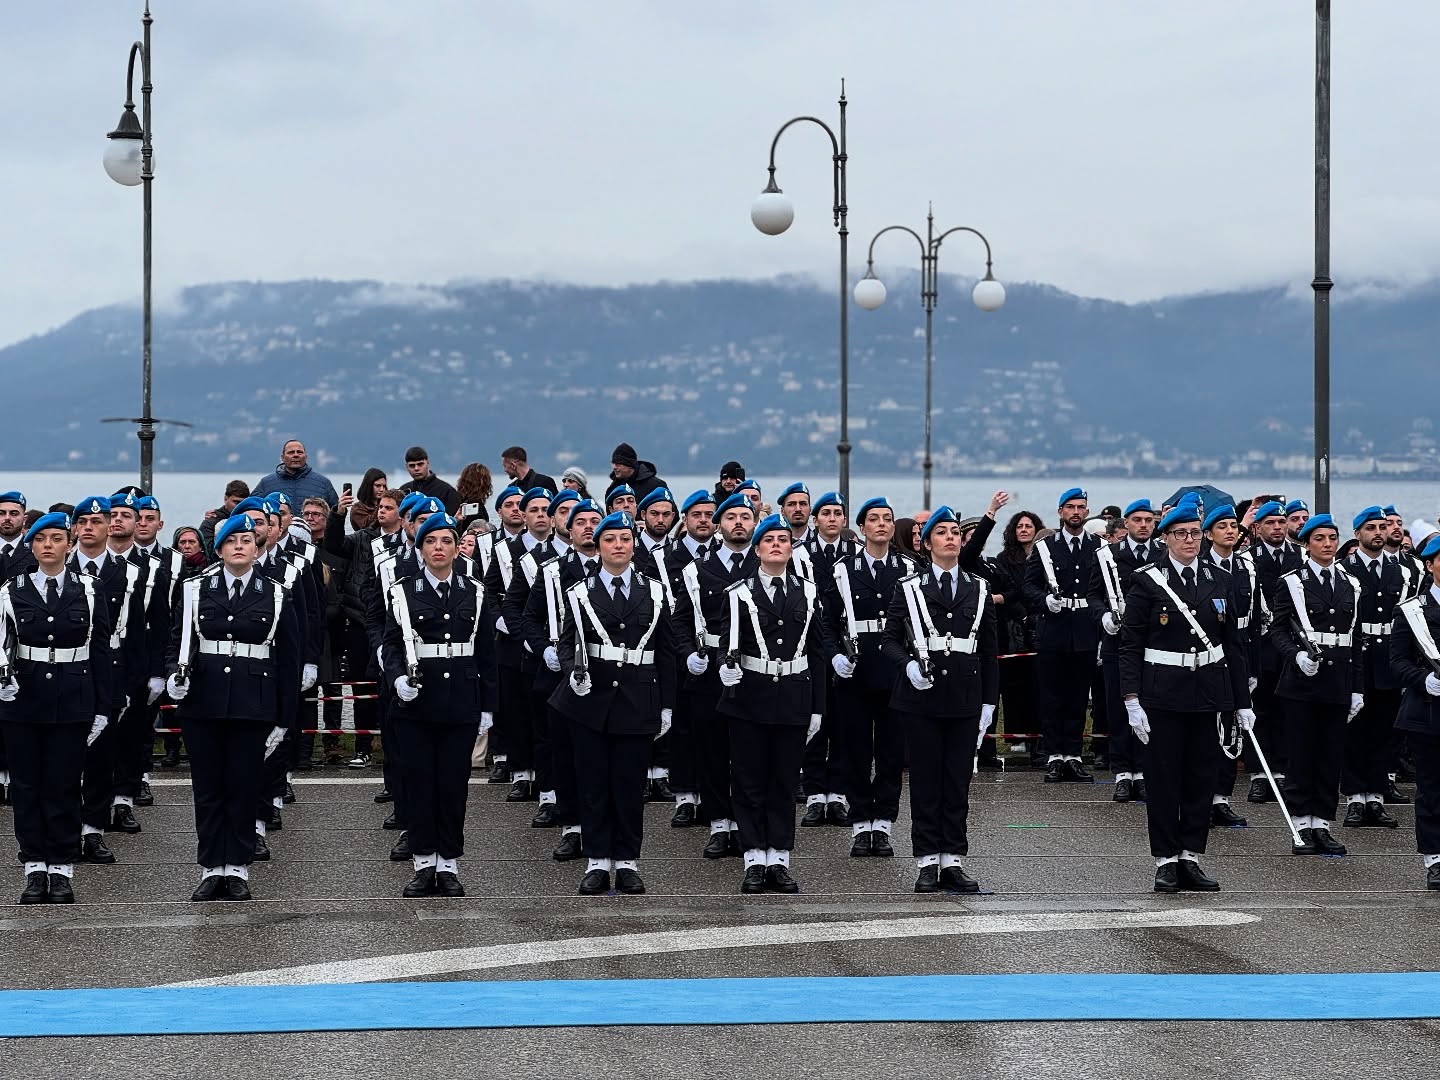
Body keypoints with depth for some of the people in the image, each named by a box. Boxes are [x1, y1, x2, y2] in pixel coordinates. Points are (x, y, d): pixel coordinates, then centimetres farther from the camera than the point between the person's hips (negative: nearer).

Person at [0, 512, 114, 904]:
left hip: (72, 700, -1)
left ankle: (61, 871, 7)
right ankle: (35, 870, 9)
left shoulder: (88, 591, 4)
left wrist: (103, 707, 2)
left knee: (64, 785, 0)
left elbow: (100, 652, 5)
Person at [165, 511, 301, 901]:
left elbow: (289, 660, 7)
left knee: (245, 788, 1)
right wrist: (175, 673, -14)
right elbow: (178, 640, 9)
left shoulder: (275, 596, 5)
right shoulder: (196, 590, 6)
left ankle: (237, 869, 9)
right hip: (203, 703, 1)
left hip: (253, 706, -1)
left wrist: (283, 720, 4)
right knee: (208, 788, 3)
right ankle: (212, 869, 9)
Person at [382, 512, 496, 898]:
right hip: (416, 705, -1)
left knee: (454, 782, 2)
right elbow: (391, 644, -1)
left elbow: (486, 653, 8)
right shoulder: (404, 592, 2)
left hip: (460, 704, 1)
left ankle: (448, 865, 9)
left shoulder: (474, 594, 7)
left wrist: (487, 706, 6)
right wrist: (398, 678, -21)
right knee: (419, 781, 2)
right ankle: (424, 863, 9)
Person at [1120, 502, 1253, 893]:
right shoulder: (1147, 581, -4)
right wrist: (1132, 700, -12)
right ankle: (1166, 861, 7)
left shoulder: (1219, 581, 8)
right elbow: (1130, 644, -5)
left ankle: (1191, 857, 12)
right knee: (1164, 778, 0)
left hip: (1207, 695, 4)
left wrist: (1243, 702, 7)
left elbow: (1234, 644, 11)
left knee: (1202, 777, 5)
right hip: (1162, 695, -4)